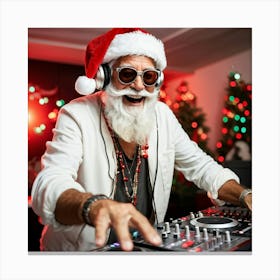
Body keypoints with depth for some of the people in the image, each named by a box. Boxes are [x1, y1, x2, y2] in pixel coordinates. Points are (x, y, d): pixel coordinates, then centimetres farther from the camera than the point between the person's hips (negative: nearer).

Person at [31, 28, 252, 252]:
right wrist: (94, 206, -49)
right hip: (80, 250, -6)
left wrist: (245, 195, -6)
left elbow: (200, 165, 9)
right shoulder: (77, 115, -15)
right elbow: (48, 186, -28)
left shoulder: (163, 115, 3)